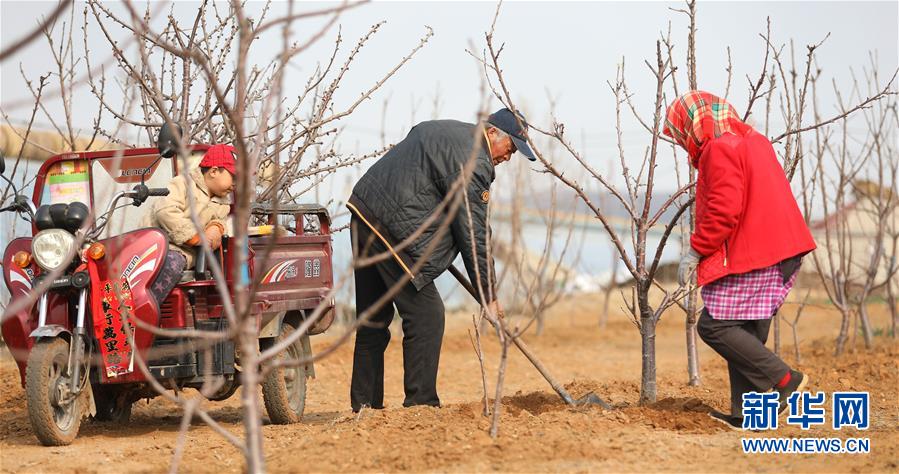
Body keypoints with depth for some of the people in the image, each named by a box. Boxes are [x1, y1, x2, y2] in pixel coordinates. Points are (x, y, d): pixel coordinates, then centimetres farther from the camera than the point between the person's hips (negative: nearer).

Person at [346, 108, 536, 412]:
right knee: (426, 317, -7)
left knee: (374, 317, 16)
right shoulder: (472, 162, -12)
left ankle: (365, 404, 21)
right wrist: (488, 296, -7)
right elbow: (474, 235, -13)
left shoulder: (442, 130, 19)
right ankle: (421, 404, -7)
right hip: (392, 229, -11)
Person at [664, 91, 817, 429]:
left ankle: (783, 379, -11)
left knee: (714, 326, -7)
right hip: (778, 254, 10)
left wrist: (696, 251, -12)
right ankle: (744, 412, 11)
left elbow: (724, 210, -20)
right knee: (747, 333, 12)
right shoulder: (754, 142, 20)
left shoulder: (719, 149, -11)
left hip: (747, 259, -10)